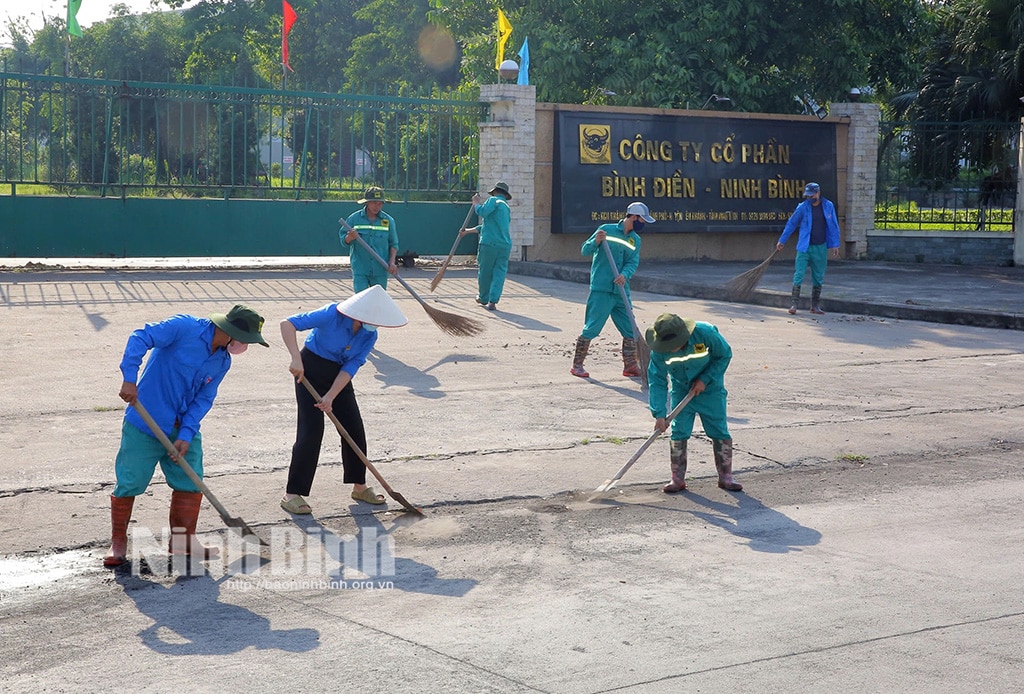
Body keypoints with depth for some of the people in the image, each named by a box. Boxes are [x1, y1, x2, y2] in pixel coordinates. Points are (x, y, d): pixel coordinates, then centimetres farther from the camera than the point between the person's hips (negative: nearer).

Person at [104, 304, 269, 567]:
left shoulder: (222, 361, 4)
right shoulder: (185, 327, -17)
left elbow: (203, 399, 1)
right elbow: (140, 338, -21)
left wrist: (186, 434, -10)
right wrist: (130, 379, -31)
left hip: (184, 429, 6)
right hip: (145, 422, -6)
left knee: (190, 482, 5)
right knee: (129, 483, -2)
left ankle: (182, 540, 21)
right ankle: (118, 542, 15)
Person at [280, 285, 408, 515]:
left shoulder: (370, 336, -10)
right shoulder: (332, 314, -26)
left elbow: (351, 368, -13)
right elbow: (287, 324, -28)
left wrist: (330, 397, -24)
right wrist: (296, 358, -38)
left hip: (339, 378, 6)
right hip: (310, 373, -6)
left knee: (355, 429, 5)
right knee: (311, 431, -12)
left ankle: (359, 487, 22)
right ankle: (292, 495, -5)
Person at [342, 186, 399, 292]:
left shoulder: (388, 220, 6)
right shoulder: (354, 218, 1)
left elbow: (394, 244, 10)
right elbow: (344, 241, 3)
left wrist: (392, 261, -5)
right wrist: (350, 237, -21)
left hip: (380, 270, 2)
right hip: (360, 269, -2)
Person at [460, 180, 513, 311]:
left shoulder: (494, 200, 1)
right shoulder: (507, 208, 24)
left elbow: (482, 212, -18)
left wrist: (476, 203, 3)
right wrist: (467, 231, 35)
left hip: (489, 244, -6)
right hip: (505, 245, 6)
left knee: (484, 272, 10)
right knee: (499, 273, 3)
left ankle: (483, 299, 23)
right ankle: (492, 301, -6)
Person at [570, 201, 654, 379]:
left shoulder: (635, 239, 12)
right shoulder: (606, 230, -3)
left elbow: (633, 262, 1)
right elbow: (585, 250, -3)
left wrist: (625, 274, -20)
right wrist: (596, 241, -23)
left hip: (621, 292, 6)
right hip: (601, 290, -6)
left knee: (630, 330, 8)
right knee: (591, 328, -6)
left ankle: (630, 366, 20)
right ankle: (577, 365, 4)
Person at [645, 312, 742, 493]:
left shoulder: (705, 333, -29)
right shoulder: (659, 350, -24)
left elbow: (725, 355, -12)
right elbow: (657, 381, -18)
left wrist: (705, 380, -18)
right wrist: (659, 414, -26)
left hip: (710, 388, -1)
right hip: (681, 391, 1)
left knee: (719, 431, 1)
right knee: (679, 432, -5)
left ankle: (725, 476, 13)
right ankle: (678, 479, 4)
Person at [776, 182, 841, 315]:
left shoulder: (828, 206, 2)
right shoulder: (802, 207, -3)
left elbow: (834, 226, 7)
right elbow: (791, 224, 5)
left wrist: (835, 245, 4)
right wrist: (781, 241, 7)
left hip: (821, 248, 2)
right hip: (804, 247, -2)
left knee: (818, 278, 7)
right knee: (798, 275, -9)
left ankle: (815, 306, 16)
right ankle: (795, 303, -4)